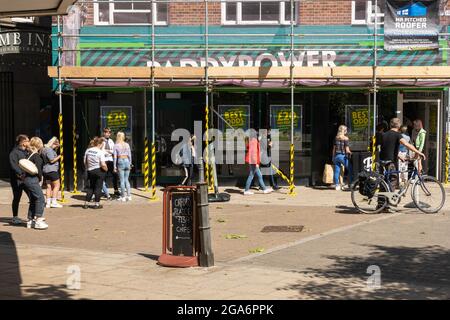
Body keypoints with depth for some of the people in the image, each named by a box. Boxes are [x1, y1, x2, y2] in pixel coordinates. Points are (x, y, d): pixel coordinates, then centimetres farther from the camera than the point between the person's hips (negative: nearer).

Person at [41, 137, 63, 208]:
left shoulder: (45, 149, 17)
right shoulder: (49, 150, -14)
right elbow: (52, 160, -18)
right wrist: (59, 156, -7)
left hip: (45, 170, 10)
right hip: (52, 170, -10)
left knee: (49, 186, 9)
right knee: (57, 185, -4)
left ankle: (48, 203, 7)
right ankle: (54, 202, -9)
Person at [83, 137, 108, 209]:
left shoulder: (88, 150, 3)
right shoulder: (100, 152, -15)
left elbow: (85, 162, 8)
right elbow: (103, 164, -21)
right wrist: (106, 169, -3)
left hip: (90, 171, 6)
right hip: (99, 171, -6)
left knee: (91, 187, 16)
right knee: (98, 187, 4)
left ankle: (86, 203, 14)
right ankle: (97, 204, 7)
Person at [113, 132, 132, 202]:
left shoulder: (116, 145, -3)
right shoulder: (127, 145, 5)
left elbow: (115, 156, -4)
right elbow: (129, 155, 7)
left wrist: (115, 166, 1)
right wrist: (130, 164, 15)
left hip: (120, 162, -3)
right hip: (127, 161, 3)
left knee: (122, 180, 2)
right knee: (126, 179, 12)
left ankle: (123, 197, 5)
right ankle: (129, 195, 8)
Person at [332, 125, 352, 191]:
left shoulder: (336, 138, 6)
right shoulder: (345, 138, -10)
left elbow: (334, 148, 11)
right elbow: (347, 150, -13)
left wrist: (333, 157, 18)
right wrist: (350, 153, 5)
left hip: (336, 155, 6)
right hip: (343, 156, -6)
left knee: (337, 171, 8)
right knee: (350, 170, 7)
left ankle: (336, 185, 9)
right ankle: (350, 184, 5)